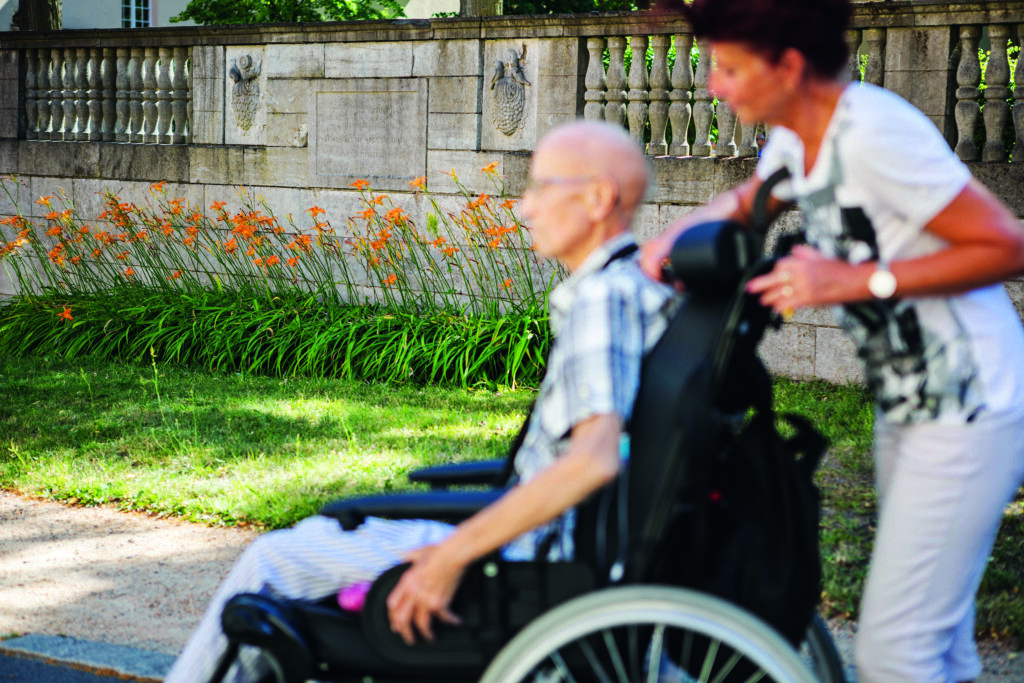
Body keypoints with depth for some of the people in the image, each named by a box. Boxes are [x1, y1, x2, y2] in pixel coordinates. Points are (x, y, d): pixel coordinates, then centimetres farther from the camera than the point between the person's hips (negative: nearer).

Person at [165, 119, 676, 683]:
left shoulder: (603, 298, -21)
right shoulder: (634, 288, 10)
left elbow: (593, 461, -34)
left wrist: (452, 557, -28)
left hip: (530, 563, -10)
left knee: (273, 563, 1)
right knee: (317, 536, 20)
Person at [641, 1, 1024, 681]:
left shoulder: (874, 133, -23)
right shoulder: (798, 137, 4)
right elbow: (746, 203, 26)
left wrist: (857, 280, -24)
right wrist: (672, 237, 4)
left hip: (969, 415, -9)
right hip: (906, 408, 9)